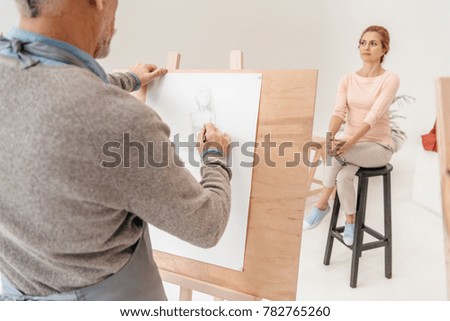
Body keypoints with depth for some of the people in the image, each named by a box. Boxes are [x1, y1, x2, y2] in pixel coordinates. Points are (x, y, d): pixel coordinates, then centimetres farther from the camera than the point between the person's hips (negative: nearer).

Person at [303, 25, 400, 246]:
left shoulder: (389, 79, -8)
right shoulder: (347, 80, 5)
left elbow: (374, 116, -21)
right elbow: (339, 112, -10)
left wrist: (351, 141, -36)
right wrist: (330, 135, -31)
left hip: (378, 146, -3)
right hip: (350, 144, 4)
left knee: (335, 152, -32)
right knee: (343, 176, -29)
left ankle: (322, 204, -13)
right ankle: (350, 222, -5)